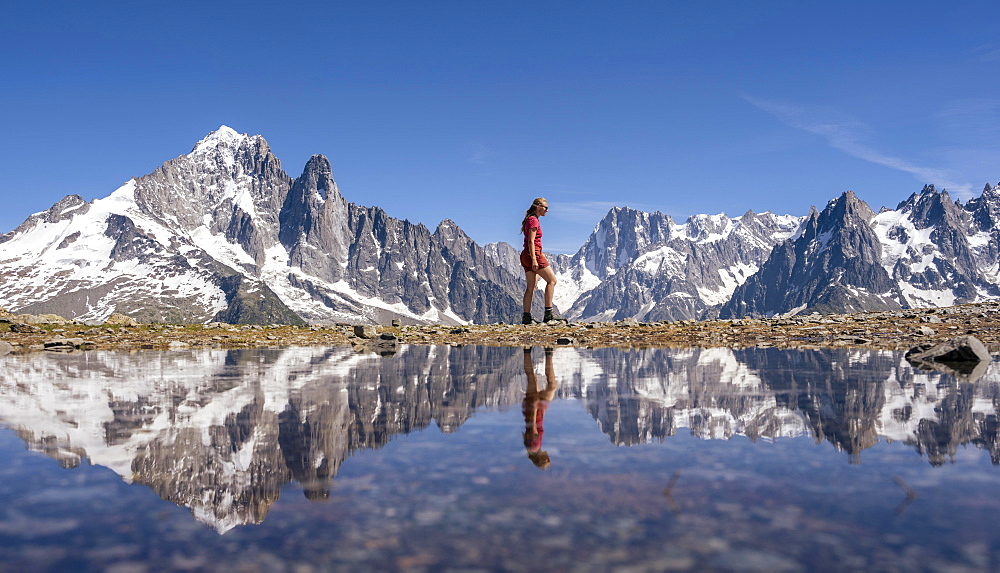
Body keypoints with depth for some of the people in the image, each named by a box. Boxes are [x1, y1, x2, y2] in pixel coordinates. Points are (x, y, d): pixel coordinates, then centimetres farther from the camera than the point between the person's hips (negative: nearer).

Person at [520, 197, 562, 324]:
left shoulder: (530, 220, 19)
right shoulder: (534, 220, -10)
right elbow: (531, 241, -18)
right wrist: (534, 259, -23)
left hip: (526, 255, 10)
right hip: (534, 253, -10)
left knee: (531, 286, 8)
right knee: (552, 280, -4)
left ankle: (526, 317, 5)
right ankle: (548, 313, -7)